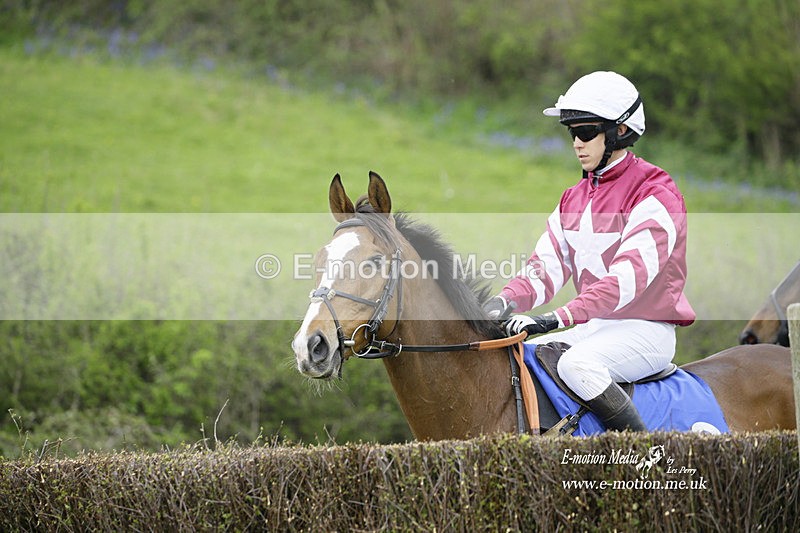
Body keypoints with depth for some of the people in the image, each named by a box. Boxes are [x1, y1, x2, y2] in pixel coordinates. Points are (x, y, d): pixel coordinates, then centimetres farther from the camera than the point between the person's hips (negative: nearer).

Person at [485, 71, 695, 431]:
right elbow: (548, 264, 5)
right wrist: (506, 300, -16)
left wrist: (562, 317, -34)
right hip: (594, 326, 8)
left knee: (577, 364, -33)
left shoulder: (653, 194, -13)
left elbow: (629, 275, -24)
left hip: (646, 330, -8)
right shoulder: (575, 198, 14)